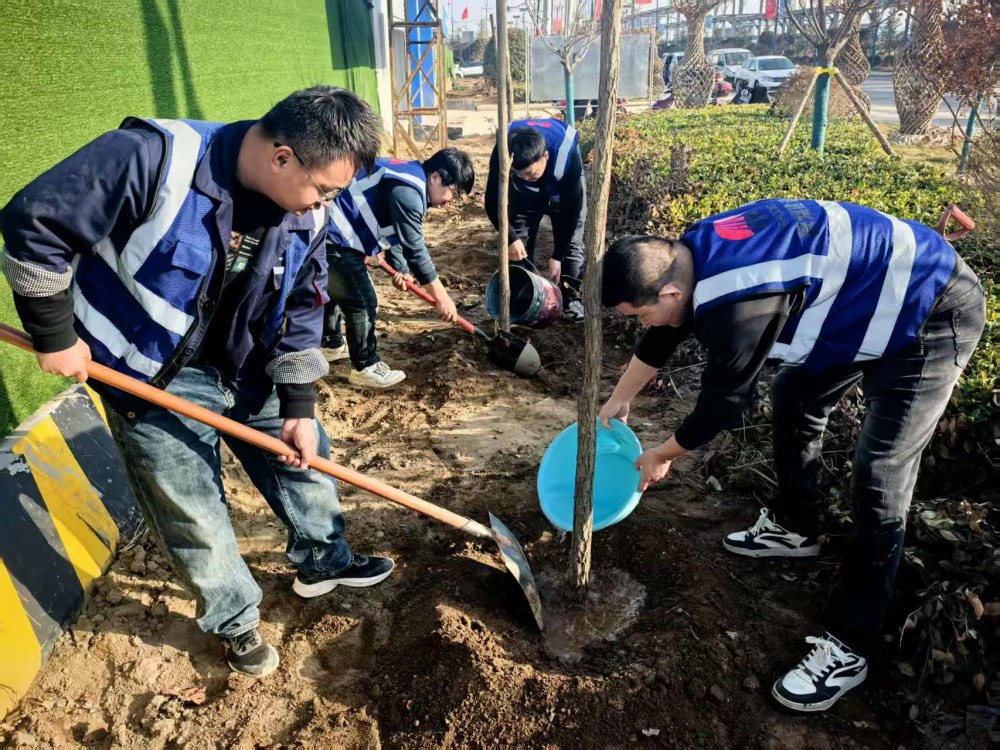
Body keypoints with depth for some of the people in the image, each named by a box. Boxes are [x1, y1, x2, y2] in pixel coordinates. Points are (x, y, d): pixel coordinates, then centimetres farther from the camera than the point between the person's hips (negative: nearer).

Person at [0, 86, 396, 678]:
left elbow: (302, 310, -1)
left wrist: (299, 405, -4)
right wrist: (54, 335, -15)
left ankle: (324, 561, 40)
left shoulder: (308, 214, -11)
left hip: (246, 367, 5)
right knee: (195, 517, 4)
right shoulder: (154, 160, -31)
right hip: (152, 376, -5)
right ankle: (236, 621, 30)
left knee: (306, 458, 14)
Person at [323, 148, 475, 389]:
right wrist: (441, 297, -17)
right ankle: (365, 367, 10)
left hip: (328, 232, 11)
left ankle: (332, 343, 47)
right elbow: (415, 247, -22)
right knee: (362, 302, -3)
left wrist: (401, 269, 5)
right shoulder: (407, 191, -23)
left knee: (335, 289, 27)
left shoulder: (410, 178, 10)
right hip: (333, 238, -11)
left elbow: (395, 233, 17)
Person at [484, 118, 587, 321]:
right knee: (519, 244, -6)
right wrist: (511, 238, -36)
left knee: (571, 243, -6)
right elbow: (493, 202, -24)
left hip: (564, 194, -1)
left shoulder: (567, 155, -42)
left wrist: (557, 256, -28)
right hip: (524, 194, 2)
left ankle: (571, 298, 5)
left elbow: (573, 209, -31)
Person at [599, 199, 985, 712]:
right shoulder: (691, 256, -6)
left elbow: (721, 404, -19)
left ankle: (849, 647, 1)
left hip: (933, 314, -10)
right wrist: (618, 400, 23)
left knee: (878, 477, -12)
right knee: (793, 396, 18)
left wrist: (662, 456, 0)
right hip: (872, 297, 10)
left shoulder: (735, 305, -35)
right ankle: (794, 529, 36)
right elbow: (661, 339, 11)